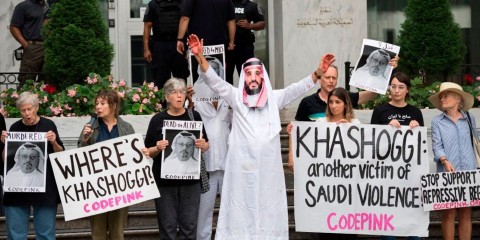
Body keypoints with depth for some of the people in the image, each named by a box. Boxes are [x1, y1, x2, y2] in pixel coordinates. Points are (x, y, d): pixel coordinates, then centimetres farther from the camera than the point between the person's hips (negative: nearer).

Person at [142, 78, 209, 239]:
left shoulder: (194, 116, 5)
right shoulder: (158, 119, 2)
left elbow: (206, 146, 12)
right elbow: (148, 152, 4)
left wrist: (202, 145, -10)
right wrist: (157, 149, -16)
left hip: (190, 179, 1)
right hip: (164, 179, -1)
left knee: (189, 225, 2)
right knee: (167, 225, 1)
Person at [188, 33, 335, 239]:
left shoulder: (274, 98, 9)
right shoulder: (236, 97, 5)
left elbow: (298, 88, 0)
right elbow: (214, 82, -4)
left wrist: (318, 73, -15)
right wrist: (200, 57, -18)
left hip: (268, 167, 1)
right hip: (242, 166, -1)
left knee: (268, 210, 4)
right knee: (241, 209, 1)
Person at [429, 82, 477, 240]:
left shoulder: (470, 118, 12)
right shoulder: (437, 121, 5)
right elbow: (437, 146, -3)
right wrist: (445, 161, -22)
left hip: (469, 173, 2)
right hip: (447, 174, -2)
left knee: (466, 214, 3)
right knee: (449, 214, -2)